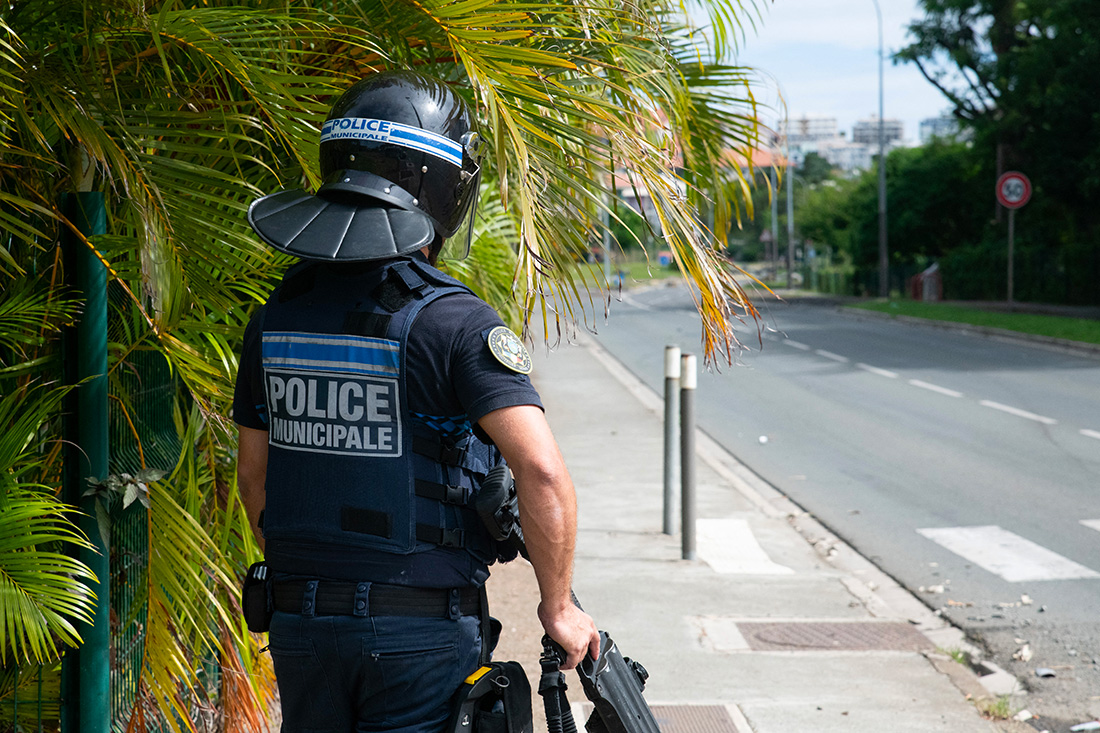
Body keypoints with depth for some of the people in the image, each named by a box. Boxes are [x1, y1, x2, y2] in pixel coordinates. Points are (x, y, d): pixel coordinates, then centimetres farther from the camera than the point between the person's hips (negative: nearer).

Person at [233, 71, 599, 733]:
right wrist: (558, 606, -11)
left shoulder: (277, 315, 3)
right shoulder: (454, 323, -15)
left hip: (301, 625, 5)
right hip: (423, 632, -5)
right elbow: (542, 471, -23)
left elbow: (253, 474, 12)